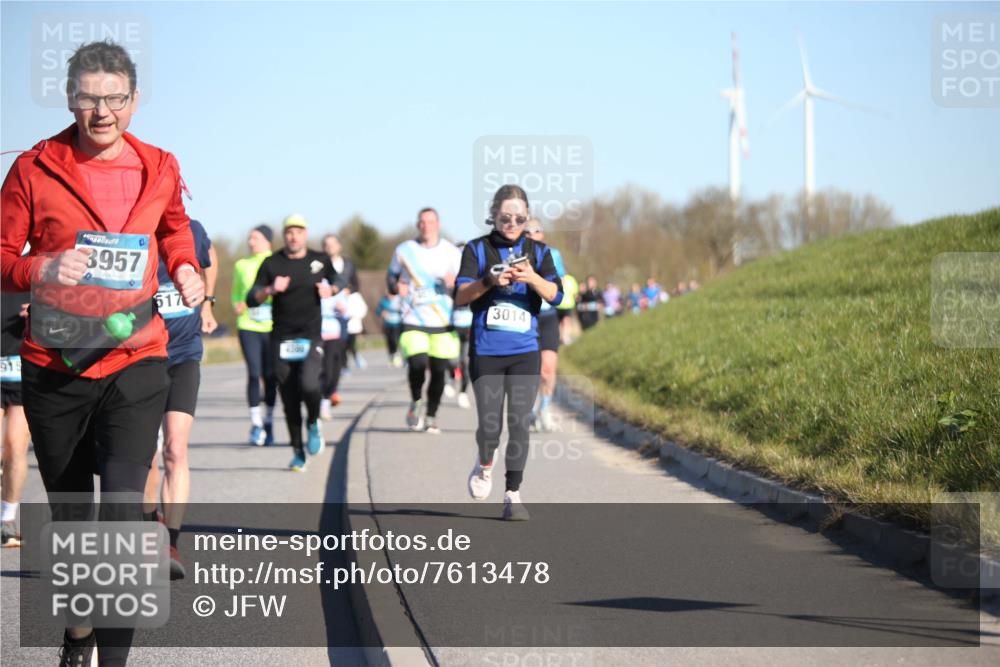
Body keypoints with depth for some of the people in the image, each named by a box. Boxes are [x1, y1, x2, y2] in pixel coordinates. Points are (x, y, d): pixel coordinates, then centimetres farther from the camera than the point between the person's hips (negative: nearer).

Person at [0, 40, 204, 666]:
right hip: (54, 367, 0)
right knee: (69, 515, 13)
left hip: (134, 362, 0)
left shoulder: (159, 169, 4)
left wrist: (186, 268, 5)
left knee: (123, 512, -17)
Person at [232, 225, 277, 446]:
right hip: (248, 326, 1)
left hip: (272, 328, -1)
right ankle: (256, 424, -5)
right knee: (254, 373, -10)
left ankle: (268, 422, 20)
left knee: (270, 375, 4)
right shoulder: (241, 265, 10)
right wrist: (237, 306, 0)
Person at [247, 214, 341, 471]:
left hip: (311, 337, -1)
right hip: (282, 340, 1)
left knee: (308, 385, -24)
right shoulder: (272, 264, 1)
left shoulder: (320, 260, 5)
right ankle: (298, 452, 15)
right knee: (290, 401, 2)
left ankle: (313, 423, 7)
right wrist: (270, 290, -21)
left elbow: (338, 281, 24)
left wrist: (331, 289, 1)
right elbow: (251, 300, -3)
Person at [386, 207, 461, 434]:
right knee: (417, 364, -20)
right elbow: (391, 275, 16)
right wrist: (395, 287, -6)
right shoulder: (404, 250, 4)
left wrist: (454, 284, -16)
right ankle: (416, 403, 9)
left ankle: (431, 416, 21)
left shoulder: (451, 252, 4)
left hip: (443, 322, 1)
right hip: (413, 321, -1)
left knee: (439, 371, 2)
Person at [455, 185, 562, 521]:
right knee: (489, 426, -2)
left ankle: (513, 496, 5)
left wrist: (532, 278, -25)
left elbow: (556, 295, -6)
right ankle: (485, 466, 31)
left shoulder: (537, 251, 6)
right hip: (485, 351, -1)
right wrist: (490, 281, -25)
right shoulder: (478, 249, 2)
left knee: (519, 424, -3)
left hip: (524, 352, 1)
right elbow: (461, 295, -7)